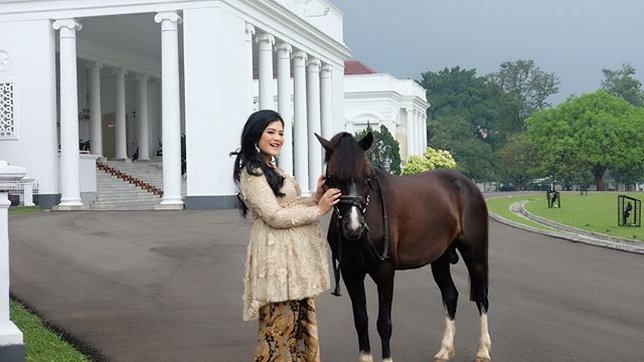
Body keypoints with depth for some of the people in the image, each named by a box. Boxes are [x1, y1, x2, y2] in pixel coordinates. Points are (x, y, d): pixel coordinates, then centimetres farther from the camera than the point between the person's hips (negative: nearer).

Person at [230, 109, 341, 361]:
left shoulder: (272, 169, 18)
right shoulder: (252, 172, -11)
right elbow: (274, 216, -18)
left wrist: (316, 197, 2)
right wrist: (318, 210, -13)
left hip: (296, 253, 10)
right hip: (277, 254, -10)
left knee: (301, 319, 12)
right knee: (281, 323, -6)